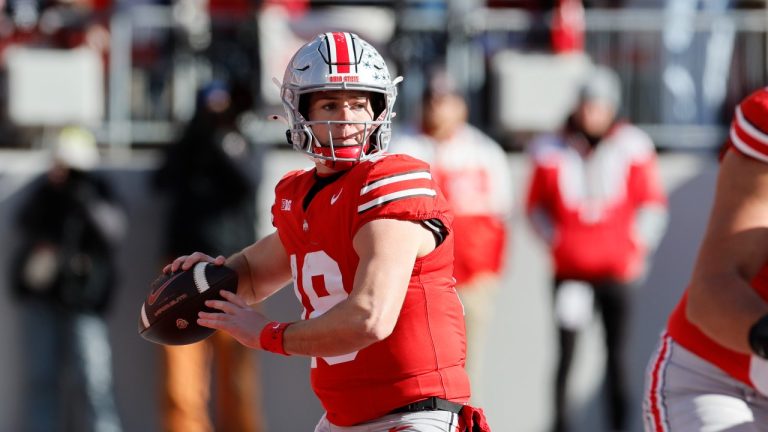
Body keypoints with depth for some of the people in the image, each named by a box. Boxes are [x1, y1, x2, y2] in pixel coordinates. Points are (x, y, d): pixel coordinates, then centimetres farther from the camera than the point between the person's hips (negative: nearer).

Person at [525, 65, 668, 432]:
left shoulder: (631, 148, 1)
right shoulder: (553, 151, 3)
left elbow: (653, 203, 7)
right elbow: (536, 205, 13)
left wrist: (638, 247, 0)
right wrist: (554, 241, 2)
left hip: (616, 267, -1)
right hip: (569, 270, 1)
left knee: (616, 354, 1)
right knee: (566, 352, -2)